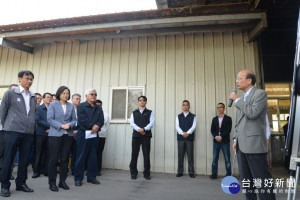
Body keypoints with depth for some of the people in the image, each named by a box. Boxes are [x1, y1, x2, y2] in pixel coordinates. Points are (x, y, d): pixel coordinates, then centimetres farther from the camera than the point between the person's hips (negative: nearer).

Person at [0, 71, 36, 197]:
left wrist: (32, 126, 11)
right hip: (13, 132, -4)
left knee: (24, 160, 9)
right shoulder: (10, 94, 1)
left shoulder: (33, 97, 12)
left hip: (29, 133, 4)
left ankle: (21, 183, 22)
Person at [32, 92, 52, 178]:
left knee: (48, 153, 6)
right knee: (39, 153, 5)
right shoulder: (39, 108, 4)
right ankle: (36, 171, 14)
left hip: (50, 133, 1)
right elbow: (37, 120, -7)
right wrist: (49, 125, -13)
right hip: (41, 133, -1)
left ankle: (46, 170, 14)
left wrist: (51, 128, -11)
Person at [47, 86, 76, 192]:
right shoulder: (53, 104, 2)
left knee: (65, 159, 7)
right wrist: (61, 126, -15)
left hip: (68, 135, 3)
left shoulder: (71, 106, 11)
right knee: (53, 159, 0)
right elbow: (49, 119, -6)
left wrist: (70, 125, -12)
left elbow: (74, 119, 10)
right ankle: (52, 183, 12)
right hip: (55, 135, -3)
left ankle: (62, 181, 19)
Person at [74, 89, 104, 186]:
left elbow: (101, 120, 5)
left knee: (93, 157, 9)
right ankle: (78, 178, 12)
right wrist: (92, 126, -12)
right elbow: (82, 120, -12)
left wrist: (97, 126, -15)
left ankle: (91, 177, 20)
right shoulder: (81, 106, 1)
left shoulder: (98, 108, 16)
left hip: (94, 134, 5)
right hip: (83, 134, -5)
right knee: (81, 156, 1)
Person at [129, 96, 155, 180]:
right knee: (134, 154, 2)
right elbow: (132, 123, 2)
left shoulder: (150, 112, 12)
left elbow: (151, 123, -2)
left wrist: (144, 129, -18)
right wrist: (139, 129, -15)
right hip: (136, 135, 1)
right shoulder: (134, 113, 16)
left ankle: (146, 174, 11)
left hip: (146, 136, -1)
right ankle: (133, 173, 14)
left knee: (146, 154, 0)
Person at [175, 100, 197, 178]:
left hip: (190, 138, -1)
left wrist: (188, 133, -21)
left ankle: (191, 172, 12)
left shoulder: (193, 116, 7)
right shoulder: (178, 116, 11)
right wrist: (182, 133, -18)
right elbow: (177, 126, -1)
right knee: (180, 155, 5)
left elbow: (194, 126, -6)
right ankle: (180, 171, 13)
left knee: (190, 155, 2)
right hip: (180, 138, 1)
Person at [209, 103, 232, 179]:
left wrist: (221, 137, -15)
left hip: (225, 141, -3)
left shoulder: (228, 118, 2)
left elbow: (228, 130, -7)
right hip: (216, 141, 3)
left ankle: (228, 175, 10)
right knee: (215, 158, 4)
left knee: (227, 159, 1)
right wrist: (216, 136, -10)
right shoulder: (214, 119, 13)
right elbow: (212, 130, 7)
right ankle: (214, 174, 11)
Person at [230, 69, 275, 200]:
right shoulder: (241, 99, 19)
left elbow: (253, 113, -20)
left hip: (254, 144, -8)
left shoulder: (260, 93, -3)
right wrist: (235, 139, 14)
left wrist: (236, 100, -11)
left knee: (262, 179, -3)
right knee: (246, 179, 14)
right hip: (241, 145, 8)